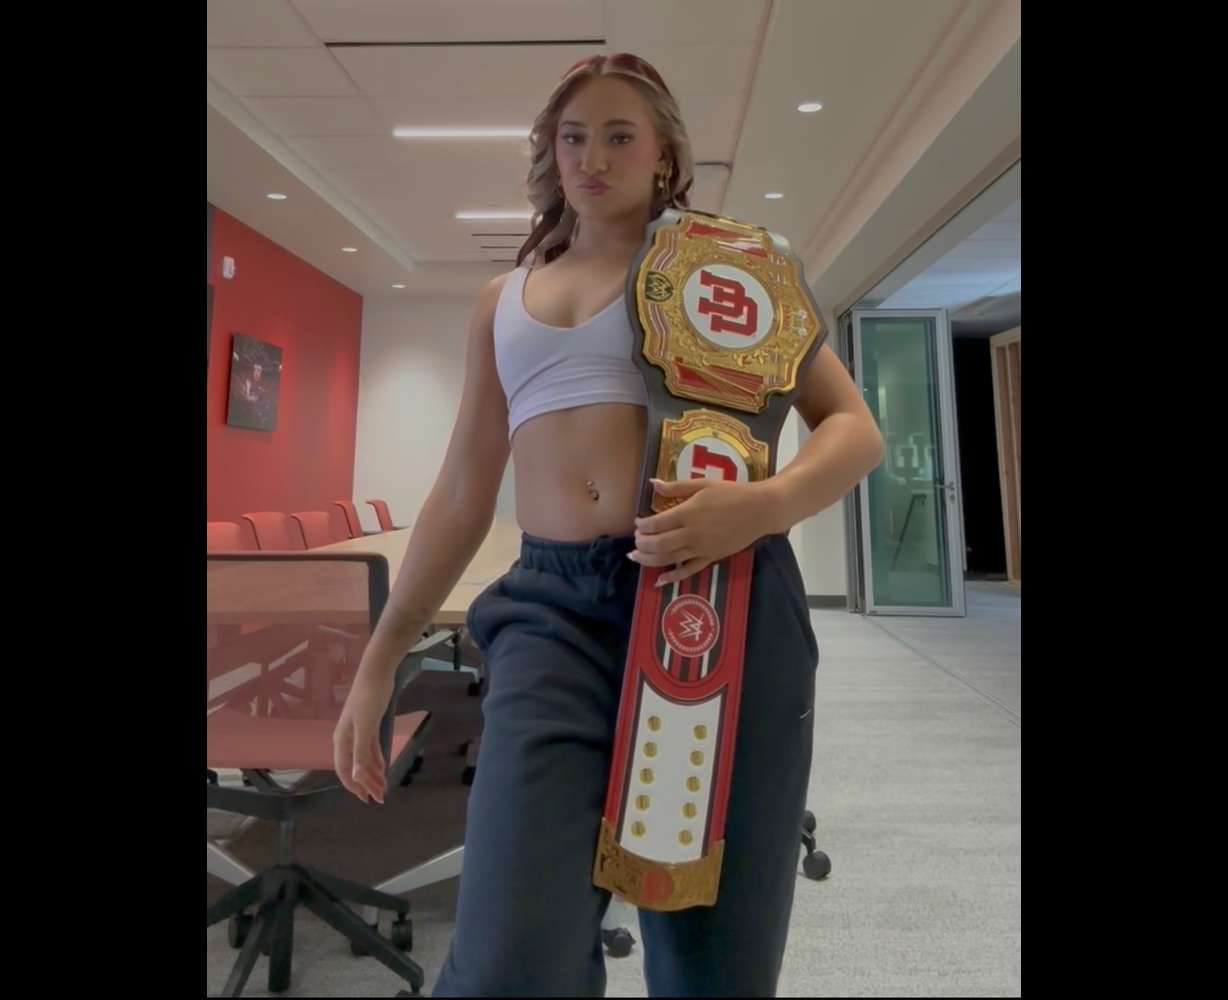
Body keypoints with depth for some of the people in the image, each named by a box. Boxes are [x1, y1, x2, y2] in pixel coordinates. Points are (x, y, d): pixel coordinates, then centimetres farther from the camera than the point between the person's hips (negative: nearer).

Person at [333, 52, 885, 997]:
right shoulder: (502, 298, 19)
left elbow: (853, 425, 5)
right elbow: (463, 494, 17)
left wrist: (762, 506, -18)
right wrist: (379, 662, 15)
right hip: (555, 607, 2)